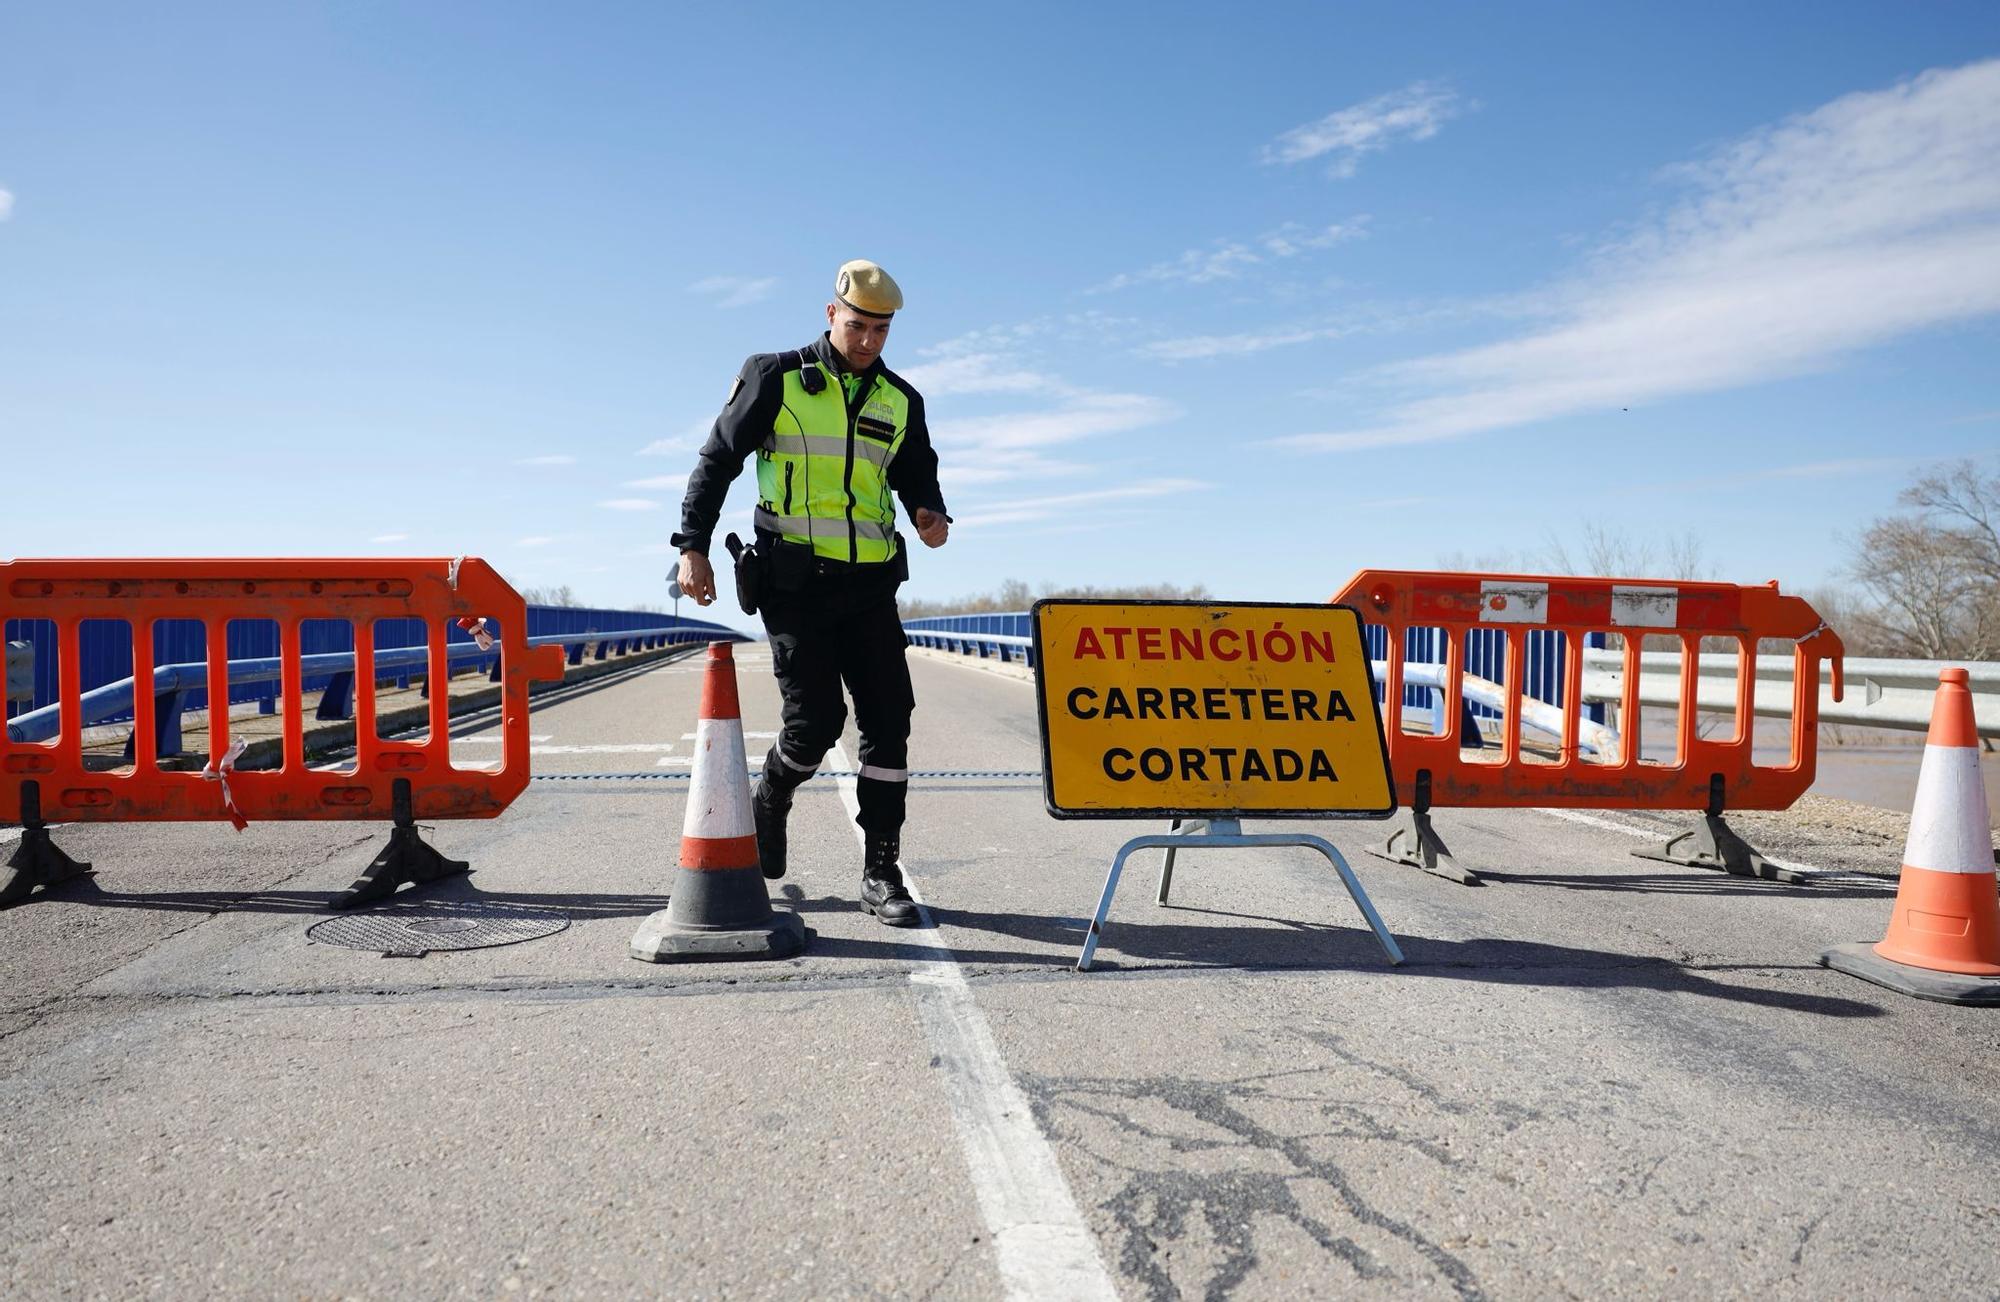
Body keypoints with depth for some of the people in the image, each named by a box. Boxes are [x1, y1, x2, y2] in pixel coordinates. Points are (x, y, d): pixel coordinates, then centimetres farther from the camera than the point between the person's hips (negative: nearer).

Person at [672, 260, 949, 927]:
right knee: (816, 721, -8)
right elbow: (718, 460, 5)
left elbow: (917, 475, 23)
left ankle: (881, 873, 7)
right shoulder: (777, 379, 1)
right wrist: (693, 545, -3)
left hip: (870, 587, 4)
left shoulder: (900, 401, 12)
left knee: (888, 721, -2)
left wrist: (931, 514, -1)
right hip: (796, 584, -4)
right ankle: (767, 809, 26)